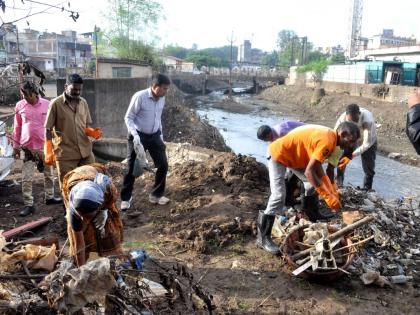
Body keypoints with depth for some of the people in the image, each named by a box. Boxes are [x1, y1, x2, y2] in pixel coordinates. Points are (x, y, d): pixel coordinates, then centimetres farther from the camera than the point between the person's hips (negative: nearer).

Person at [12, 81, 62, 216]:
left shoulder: (47, 104, -3)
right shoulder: (20, 106, -2)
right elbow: (17, 127, 6)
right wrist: (15, 146, 8)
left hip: (45, 146, 1)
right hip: (28, 147, -1)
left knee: (49, 174, 15)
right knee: (26, 178, -2)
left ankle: (49, 197, 33)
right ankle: (28, 204, 6)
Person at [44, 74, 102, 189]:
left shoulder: (83, 102, 8)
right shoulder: (56, 104, -6)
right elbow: (48, 130, -4)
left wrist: (93, 132, -8)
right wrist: (49, 153, -8)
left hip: (85, 151, 4)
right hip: (65, 154, -4)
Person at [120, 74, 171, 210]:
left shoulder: (161, 99, 0)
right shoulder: (139, 97, -20)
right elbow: (128, 117, -15)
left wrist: (160, 135, 15)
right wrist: (135, 134, -27)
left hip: (154, 136, 6)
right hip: (139, 136, -6)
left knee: (163, 165, 4)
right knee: (132, 167, 1)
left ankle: (156, 194, 22)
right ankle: (125, 198, 17)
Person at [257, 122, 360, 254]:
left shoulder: (331, 138, 0)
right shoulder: (327, 141, -30)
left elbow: (317, 167, 2)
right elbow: (309, 171, -32)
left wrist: (332, 192, -2)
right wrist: (328, 196, -26)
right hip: (278, 153, -10)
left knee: (313, 183, 12)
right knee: (278, 196, -16)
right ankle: (263, 238, -9)